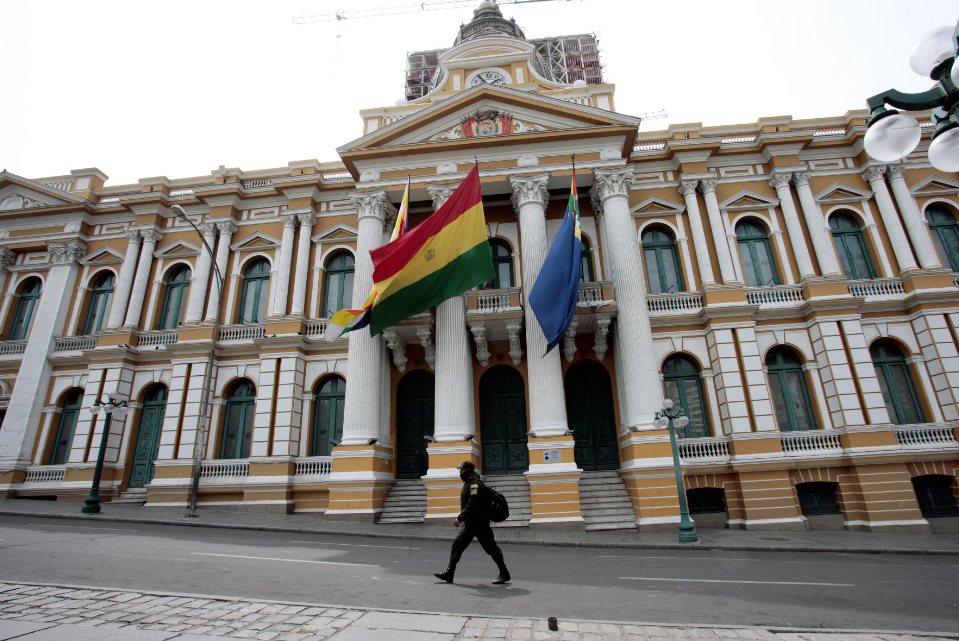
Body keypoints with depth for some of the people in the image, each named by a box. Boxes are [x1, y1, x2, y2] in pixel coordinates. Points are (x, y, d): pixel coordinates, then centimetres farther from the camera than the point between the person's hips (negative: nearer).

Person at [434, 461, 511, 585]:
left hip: (479, 523, -10)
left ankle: (504, 574, 7)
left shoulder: (474, 484, -17)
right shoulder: (469, 484, 15)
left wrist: (460, 518, -25)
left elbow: (472, 505, -26)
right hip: (470, 524, 10)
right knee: (457, 545, 8)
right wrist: (463, 519, 18)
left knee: (491, 548, -3)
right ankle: (449, 573, 13)